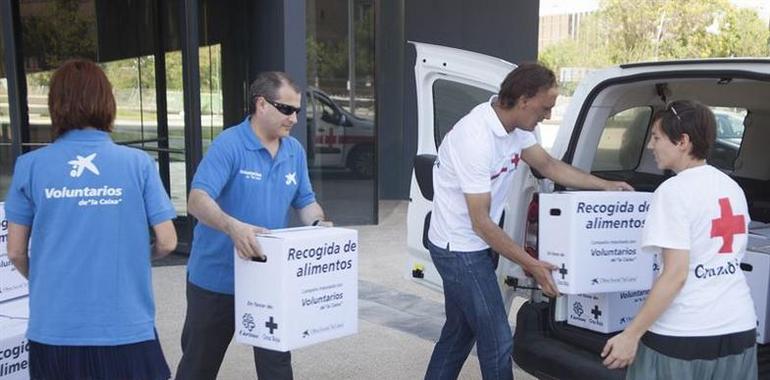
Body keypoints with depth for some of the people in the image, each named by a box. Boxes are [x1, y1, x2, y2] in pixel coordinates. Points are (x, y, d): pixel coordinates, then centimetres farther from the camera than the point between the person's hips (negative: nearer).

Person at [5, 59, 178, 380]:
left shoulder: (30, 166, -4)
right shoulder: (138, 163, -7)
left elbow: (16, 252, 3)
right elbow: (167, 243, -4)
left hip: (54, 329, 1)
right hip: (125, 328, -1)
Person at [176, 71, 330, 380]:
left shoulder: (295, 151, 4)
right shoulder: (229, 144, -16)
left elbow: (305, 202, 11)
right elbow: (198, 201, -25)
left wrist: (319, 225, -11)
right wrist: (233, 226, -43)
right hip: (217, 277, -4)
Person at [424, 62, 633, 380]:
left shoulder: (516, 126, -2)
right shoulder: (476, 138, -29)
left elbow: (548, 165, 15)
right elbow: (481, 222, -25)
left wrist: (606, 185, 13)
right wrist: (532, 265, -20)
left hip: (471, 246, 9)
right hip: (459, 249, -9)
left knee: (458, 333, 19)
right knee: (498, 342, -3)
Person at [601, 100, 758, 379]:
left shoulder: (674, 191, -14)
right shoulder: (732, 187, 9)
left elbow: (676, 275, -20)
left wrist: (631, 334, -16)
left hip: (684, 335, -7)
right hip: (739, 329, 7)